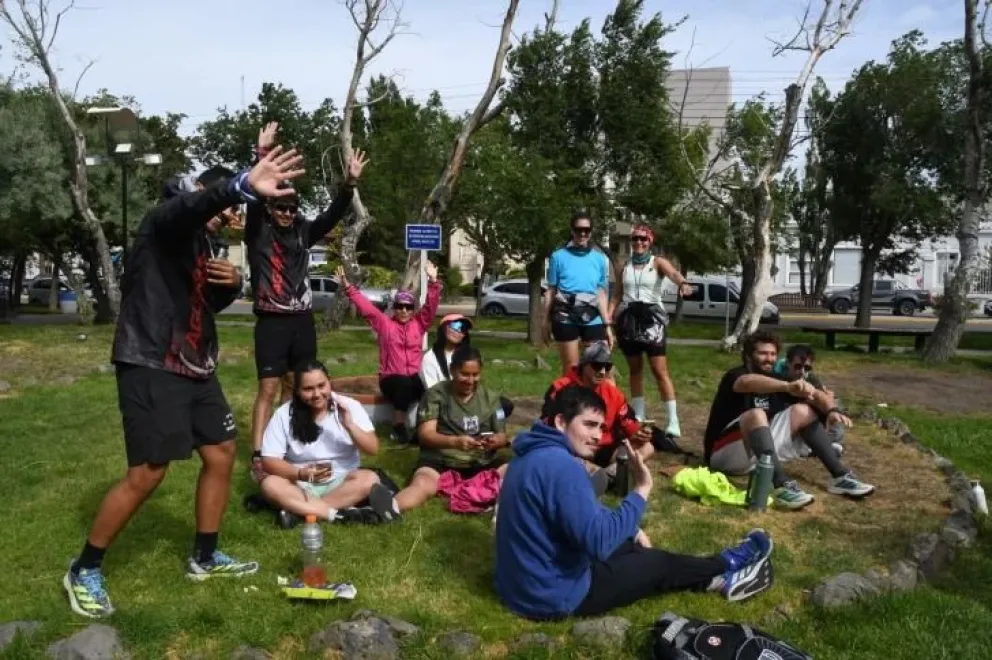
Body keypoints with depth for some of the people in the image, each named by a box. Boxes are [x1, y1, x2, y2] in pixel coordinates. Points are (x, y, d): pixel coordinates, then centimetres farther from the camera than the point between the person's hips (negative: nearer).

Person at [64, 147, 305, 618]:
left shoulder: (201, 241, 15)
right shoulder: (166, 221, -10)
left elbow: (215, 301, 24)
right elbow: (198, 203, -35)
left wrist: (233, 282, 0)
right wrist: (242, 186, -55)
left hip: (195, 366, 9)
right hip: (151, 365, -9)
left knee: (221, 454, 11)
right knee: (148, 473, -8)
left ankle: (204, 558, 26)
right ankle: (84, 571, 11)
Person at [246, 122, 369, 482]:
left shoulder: (302, 232, 9)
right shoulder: (258, 232, -2)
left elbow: (333, 214, 0)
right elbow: (254, 198, -15)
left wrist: (350, 183, -15)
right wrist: (262, 155, -27)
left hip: (302, 320, 4)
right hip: (271, 321, -4)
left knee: (294, 386, 12)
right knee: (268, 388, -7)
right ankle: (258, 456, -7)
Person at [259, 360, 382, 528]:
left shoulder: (349, 406, -7)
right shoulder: (284, 414, -7)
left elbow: (373, 449, -8)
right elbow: (270, 461, -9)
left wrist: (350, 425, -24)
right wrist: (301, 474, -27)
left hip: (341, 483, 0)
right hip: (301, 485, 0)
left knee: (370, 479, -30)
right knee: (270, 484, -29)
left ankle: (298, 509, -30)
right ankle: (337, 513, -34)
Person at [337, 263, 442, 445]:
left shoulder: (419, 324, 11)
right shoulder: (385, 323, 7)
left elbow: (431, 306, 2)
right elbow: (365, 306, 1)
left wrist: (433, 282, -10)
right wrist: (347, 286, -7)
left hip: (415, 377, 2)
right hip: (391, 378, -2)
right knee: (404, 384, -38)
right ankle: (399, 427, -24)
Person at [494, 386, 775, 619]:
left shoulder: (537, 453, 5)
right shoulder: (560, 465, -29)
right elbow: (599, 542, -31)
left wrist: (630, 529, 13)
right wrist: (641, 490, -25)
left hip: (525, 581, 9)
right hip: (554, 594, -9)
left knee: (632, 547, 22)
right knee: (657, 563, 11)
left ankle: (715, 578, 35)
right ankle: (726, 566, 36)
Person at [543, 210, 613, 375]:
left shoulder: (600, 259, 8)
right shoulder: (558, 256, 2)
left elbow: (601, 293, 10)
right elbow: (551, 291, 7)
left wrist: (607, 324, 7)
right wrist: (546, 322, 7)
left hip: (593, 317, 2)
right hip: (565, 316, -2)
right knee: (571, 368, 5)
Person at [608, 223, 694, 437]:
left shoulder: (658, 262, 1)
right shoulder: (625, 267, 13)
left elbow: (673, 273, -22)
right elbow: (616, 296, 13)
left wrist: (683, 283, -45)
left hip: (651, 316, -4)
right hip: (628, 318, 4)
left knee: (660, 371, -9)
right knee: (635, 369, 10)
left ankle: (673, 421, -7)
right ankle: (639, 415, 19)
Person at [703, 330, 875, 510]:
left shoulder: (776, 381, 9)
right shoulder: (735, 376, -12)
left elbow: (817, 395, 1)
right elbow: (749, 382, -38)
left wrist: (832, 410, -22)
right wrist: (788, 386, -54)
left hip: (762, 451, 7)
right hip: (726, 454, -7)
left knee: (802, 411, 0)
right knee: (756, 414, -33)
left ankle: (840, 476, -8)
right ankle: (782, 485, -46)